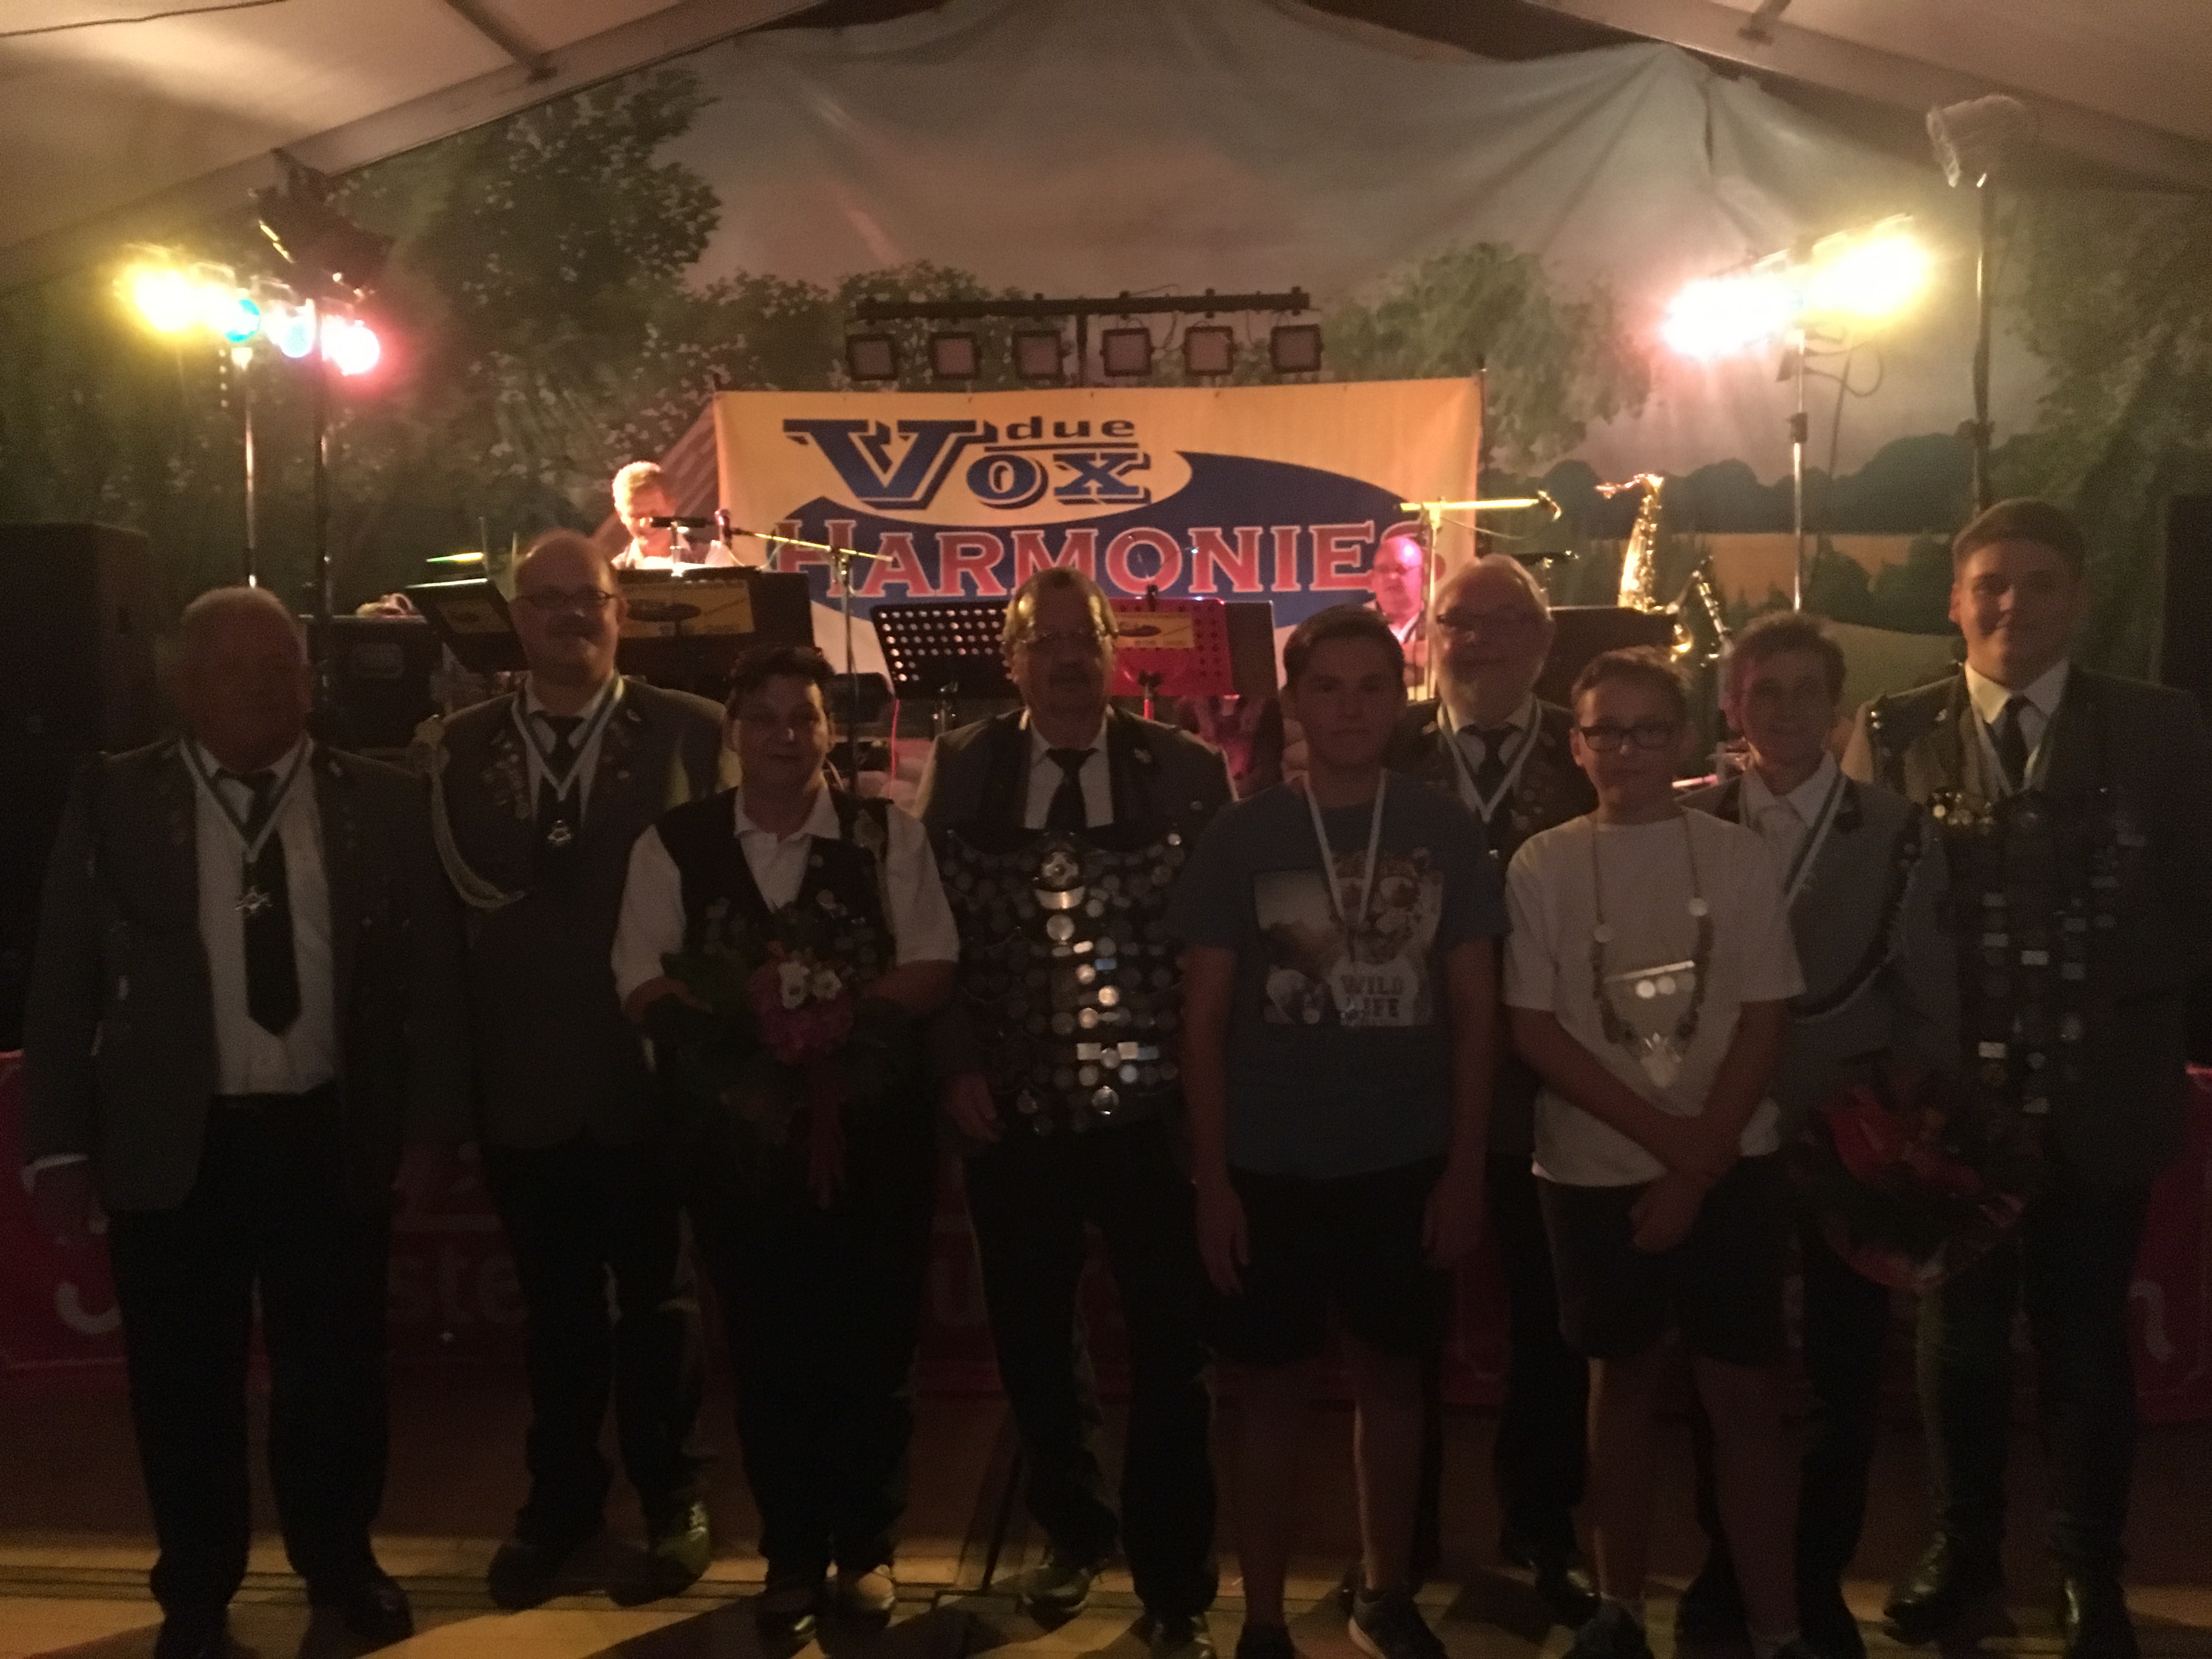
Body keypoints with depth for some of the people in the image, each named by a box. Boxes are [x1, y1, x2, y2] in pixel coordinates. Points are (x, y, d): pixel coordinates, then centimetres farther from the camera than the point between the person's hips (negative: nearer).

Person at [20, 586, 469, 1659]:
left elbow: (431, 967, 4)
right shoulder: (115, 802, 0)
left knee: (337, 1367, 14)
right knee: (185, 1382, 12)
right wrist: (61, 1144, -2)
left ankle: (339, 1563, 37)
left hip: (332, 1137, 1)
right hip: (175, 1141, 0)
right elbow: (63, 980, 1)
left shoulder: (381, 802, 1)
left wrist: (432, 1118, 0)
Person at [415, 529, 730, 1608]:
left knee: (656, 1295, 13)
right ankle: (560, 1501, 35)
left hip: (651, 1066, -2)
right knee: (555, 1304, 17)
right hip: (522, 1075, 2)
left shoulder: (691, 731, -4)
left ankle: (670, 1500, 32)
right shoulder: (458, 745, 3)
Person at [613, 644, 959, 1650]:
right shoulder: (673, 844, 2)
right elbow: (641, 983, 0)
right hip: (737, 1125, 1)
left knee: (872, 1341, 9)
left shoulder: (887, 835, 0)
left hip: (873, 1124, 0)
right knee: (768, 1347, 10)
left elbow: (931, 967, -4)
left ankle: (866, 1546, 30)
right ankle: (792, 1558, 29)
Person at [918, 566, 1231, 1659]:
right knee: (1030, 1340, 17)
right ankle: (1071, 1530, 42)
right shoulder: (960, 768, 2)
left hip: (1153, 1109, -2)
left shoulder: (1187, 770, -3)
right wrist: (958, 1064, -4)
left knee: (1170, 1350, 4)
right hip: (1012, 1110, 2)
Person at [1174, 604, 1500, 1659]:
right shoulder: (1241, 836, -3)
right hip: (1272, 1167, -1)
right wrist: (1211, 1176, -6)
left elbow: (1474, 1010, 3)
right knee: (1275, 1392, 8)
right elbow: (1204, 1018, -2)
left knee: (1391, 1378, 15)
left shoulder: (1445, 833, 0)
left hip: (1407, 1163, 2)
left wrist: (1465, 1166, -1)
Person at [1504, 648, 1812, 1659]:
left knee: (1743, 1391, 3)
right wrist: (1664, 1138, -11)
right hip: (1595, 1172, 0)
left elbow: (1763, 1023, -2)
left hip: (1731, 1170, 0)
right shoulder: (1543, 867, -2)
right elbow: (1533, 1031, -5)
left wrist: (1699, 1164, -9)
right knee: (1623, 1381, 13)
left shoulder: (1738, 857, 0)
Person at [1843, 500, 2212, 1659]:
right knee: (1957, 1338, 15)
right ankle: (1964, 1551, 34)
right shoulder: (1890, 735, -1)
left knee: (2085, 1342, 13)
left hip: (2098, 1100, 0)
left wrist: (2112, 980, -18)